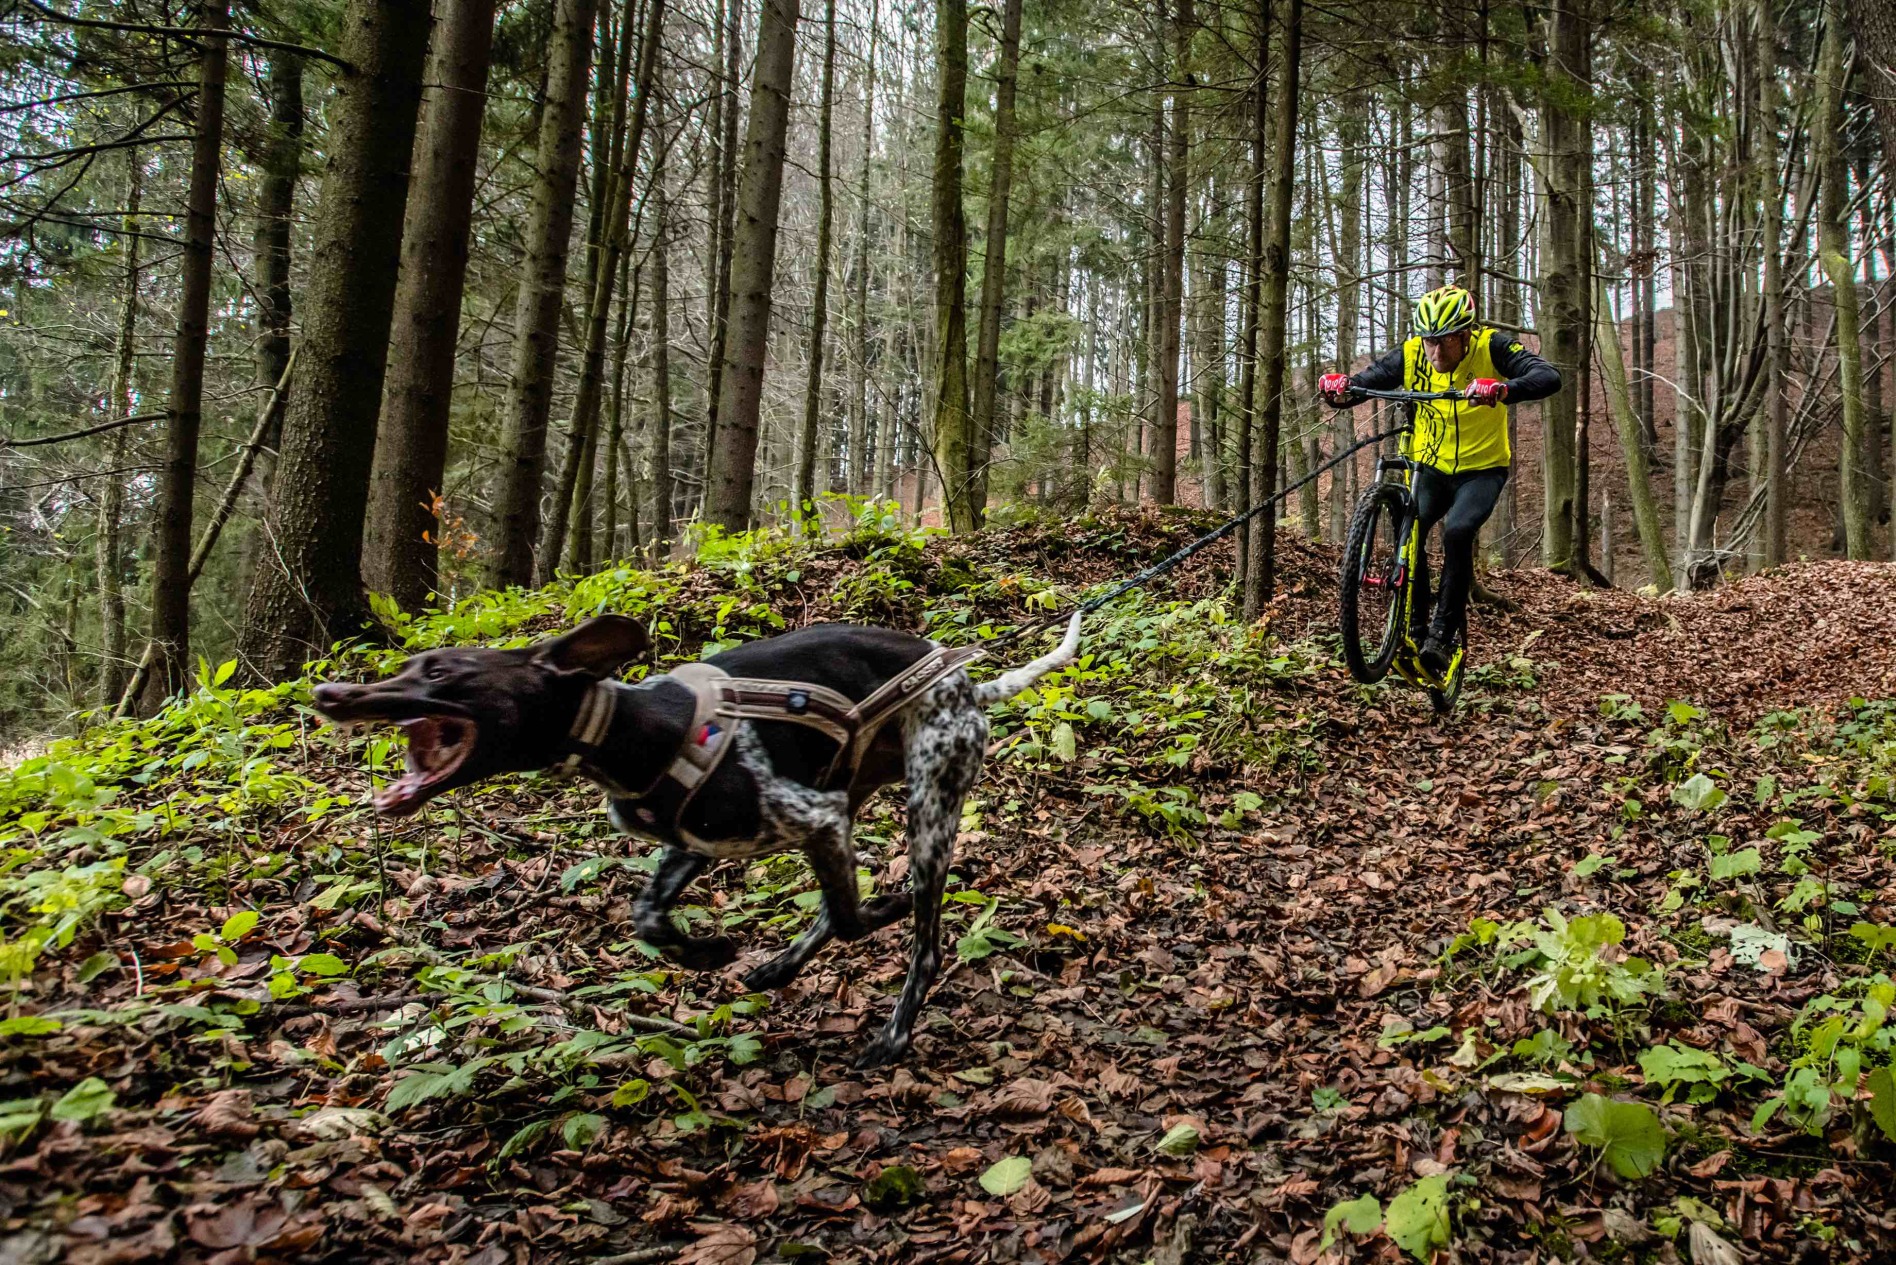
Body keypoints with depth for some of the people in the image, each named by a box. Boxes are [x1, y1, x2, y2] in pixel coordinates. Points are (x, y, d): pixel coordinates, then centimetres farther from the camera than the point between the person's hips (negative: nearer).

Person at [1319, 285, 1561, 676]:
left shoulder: (1490, 347, -20)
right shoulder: (1409, 354, -12)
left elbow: (1548, 376, -32)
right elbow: (1363, 383, -12)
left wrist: (1503, 389, -53)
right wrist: (1339, 387, -37)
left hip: (1482, 469, -3)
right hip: (1430, 468, 3)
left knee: (1457, 533, -28)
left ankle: (1443, 635, -16)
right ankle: (1415, 626, -4)